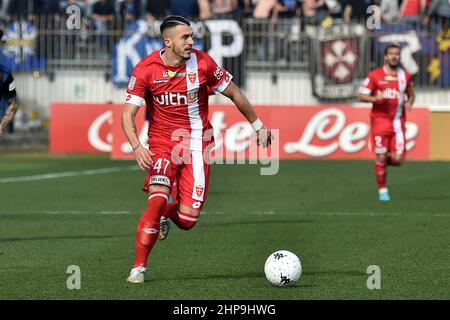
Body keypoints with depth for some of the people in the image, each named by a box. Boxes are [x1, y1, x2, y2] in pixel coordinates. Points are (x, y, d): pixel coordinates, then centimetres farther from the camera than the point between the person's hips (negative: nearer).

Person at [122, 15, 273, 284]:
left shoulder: (202, 63, -9)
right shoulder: (146, 69, -11)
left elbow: (234, 93, 5)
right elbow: (128, 113, -11)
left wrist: (258, 126, 12)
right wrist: (137, 147, -28)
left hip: (197, 143, 1)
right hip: (162, 142, -1)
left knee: (188, 219, -7)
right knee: (157, 199, -23)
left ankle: (166, 215, 32)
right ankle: (139, 268, -10)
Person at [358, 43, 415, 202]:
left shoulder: (405, 75, 9)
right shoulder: (375, 75, -1)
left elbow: (411, 94, 23)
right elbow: (361, 95, 0)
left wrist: (409, 103, 0)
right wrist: (375, 98, -18)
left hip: (398, 122, 2)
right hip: (380, 119, -2)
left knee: (397, 160, -8)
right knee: (381, 157, -6)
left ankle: (383, 161, 27)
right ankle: (382, 190, 11)